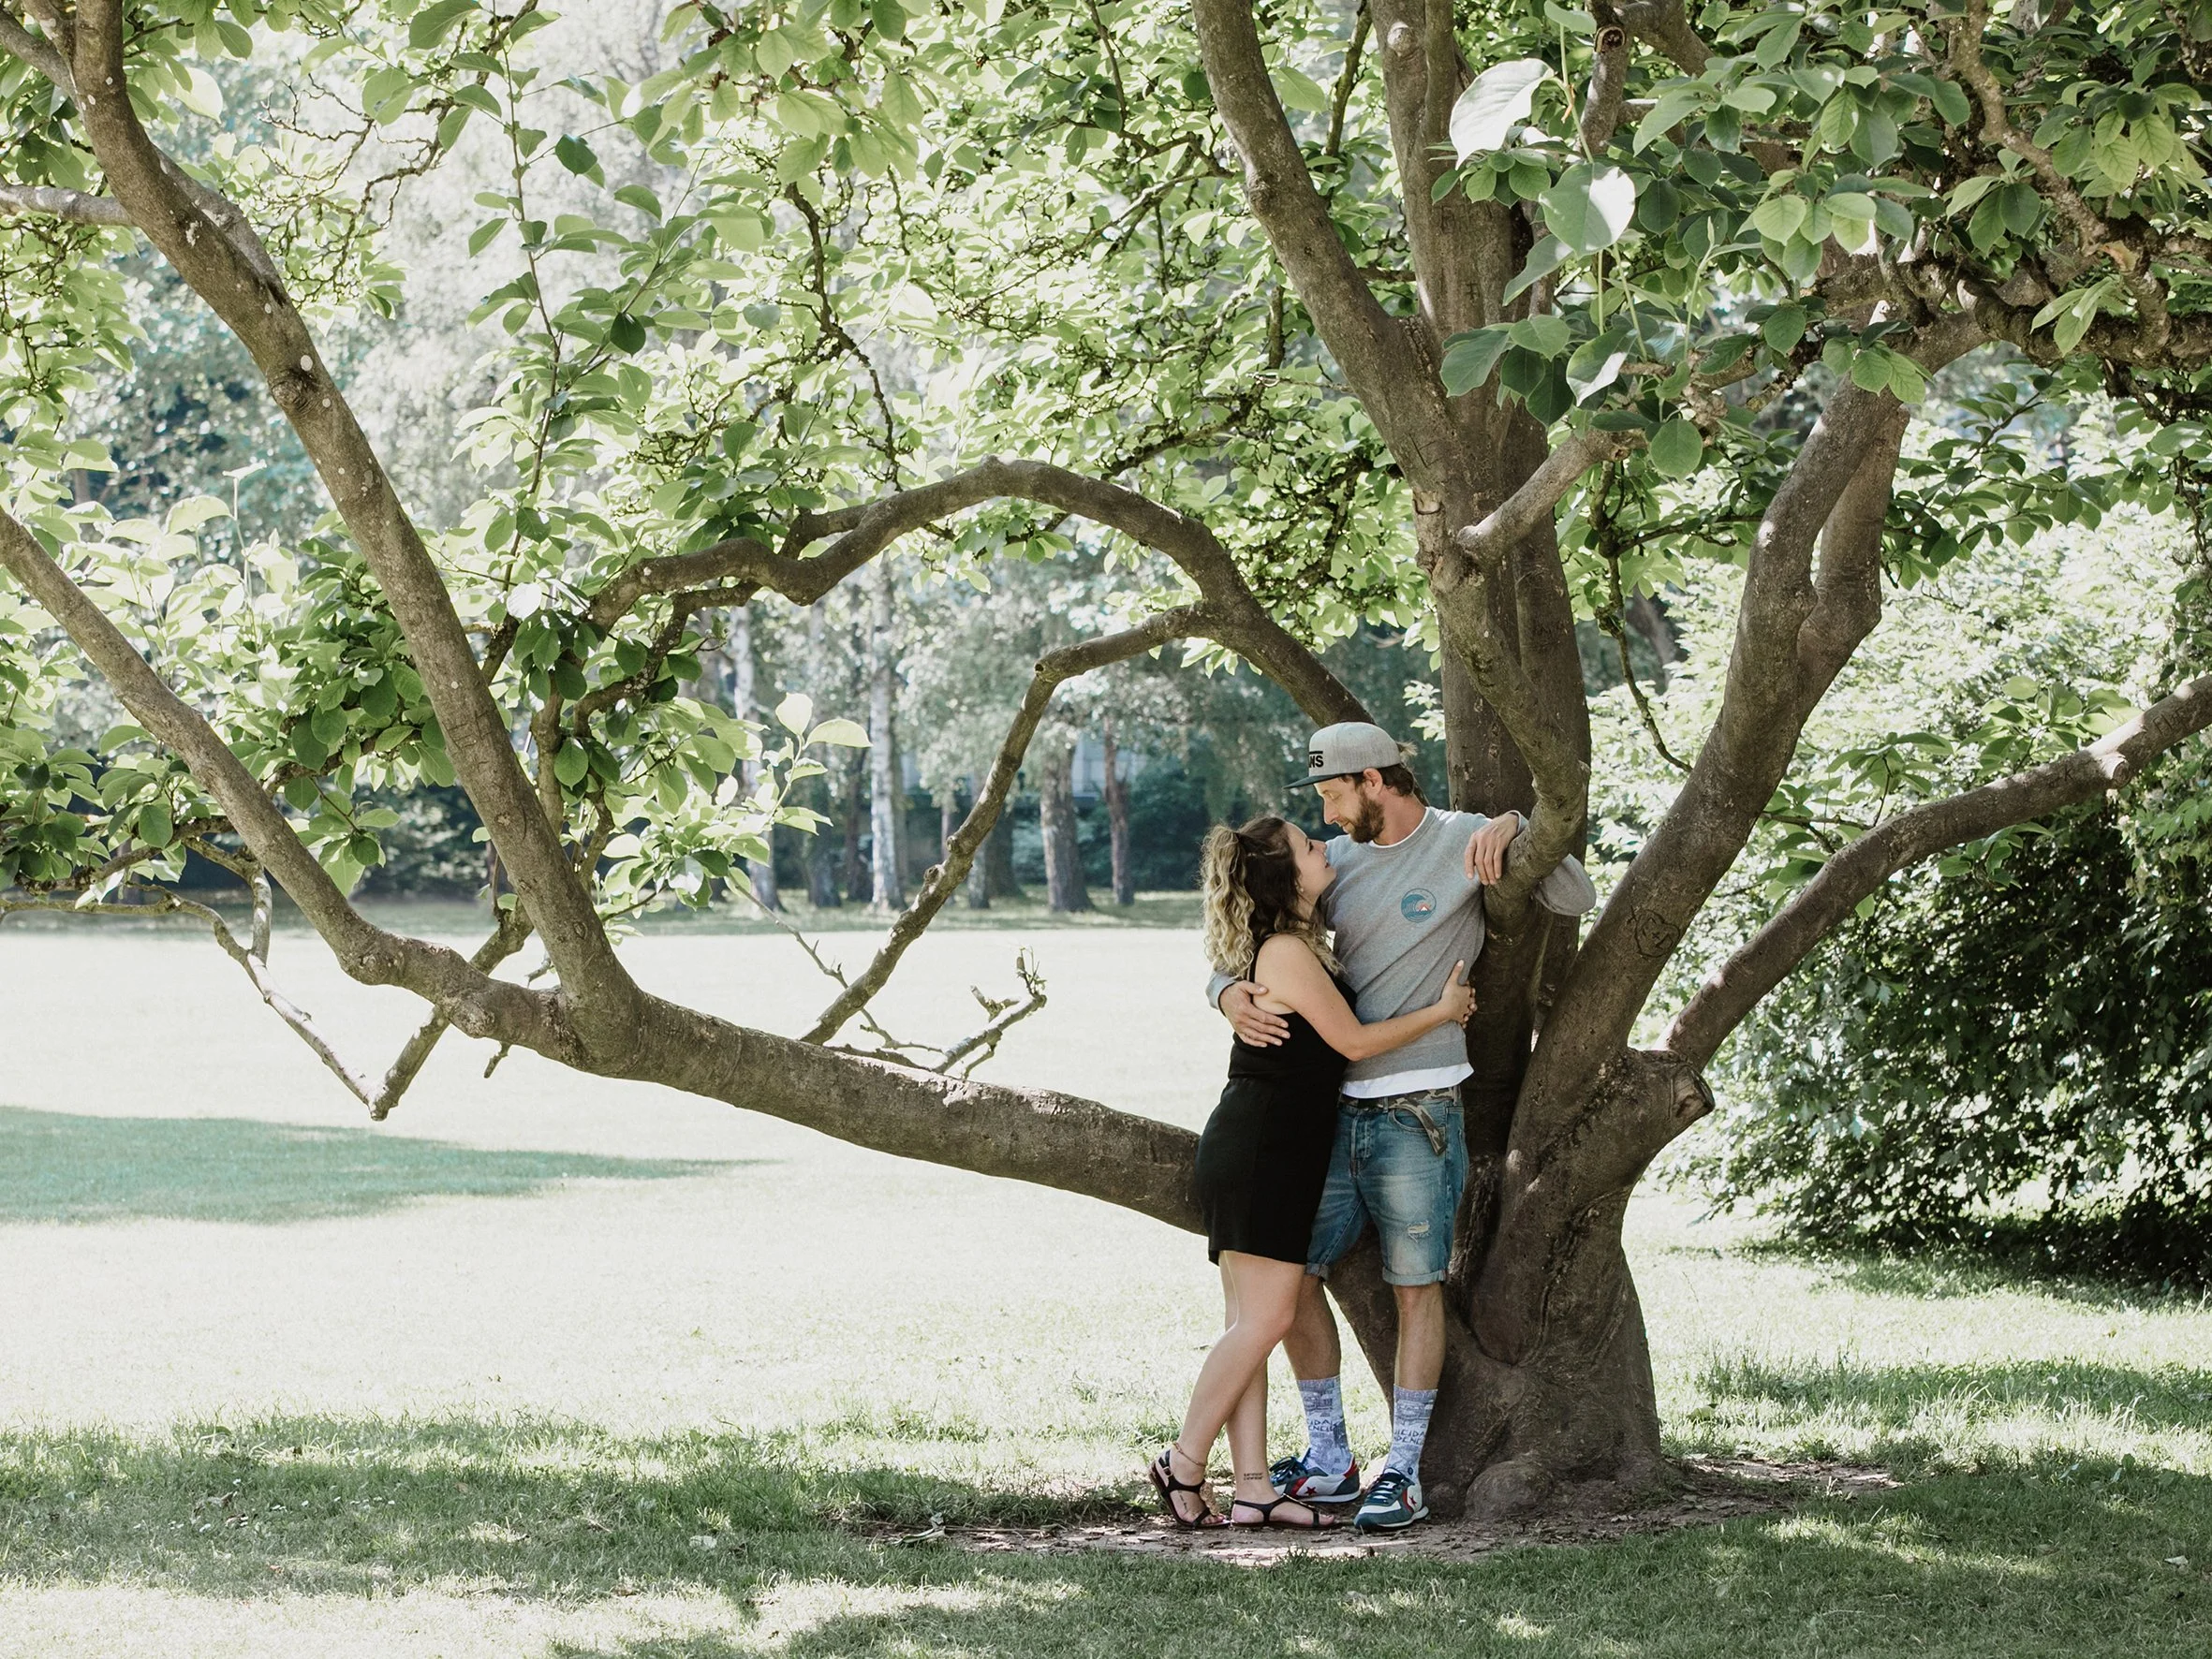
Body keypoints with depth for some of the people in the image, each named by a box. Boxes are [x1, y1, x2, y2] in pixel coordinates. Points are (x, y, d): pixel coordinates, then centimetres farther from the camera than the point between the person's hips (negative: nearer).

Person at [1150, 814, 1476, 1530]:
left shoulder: (1300, 944, 15)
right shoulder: (1286, 953, -16)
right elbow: (1354, 1041, -12)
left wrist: (1442, 1002, 26)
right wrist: (1441, 1012, 0)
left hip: (1274, 1150, 10)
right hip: (1260, 1151, -10)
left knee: (1253, 1321, 6)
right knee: (1265, 1316, -10)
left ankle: (1253, 1486, 4)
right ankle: (1184, 1464, -4)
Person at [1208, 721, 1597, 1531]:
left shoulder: (1462, 841, -3)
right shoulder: (1333, 861, 10)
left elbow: (1574, 899, -9)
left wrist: (1514, 827, -25)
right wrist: (1233, 995, -13)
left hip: (1414, 1113, -6)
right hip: (1335, 1111, 6)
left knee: (1416, 1287, -1)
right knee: (1290, 1273, 6)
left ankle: (1404, 1474, 5)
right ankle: (1328, 1460, 17)